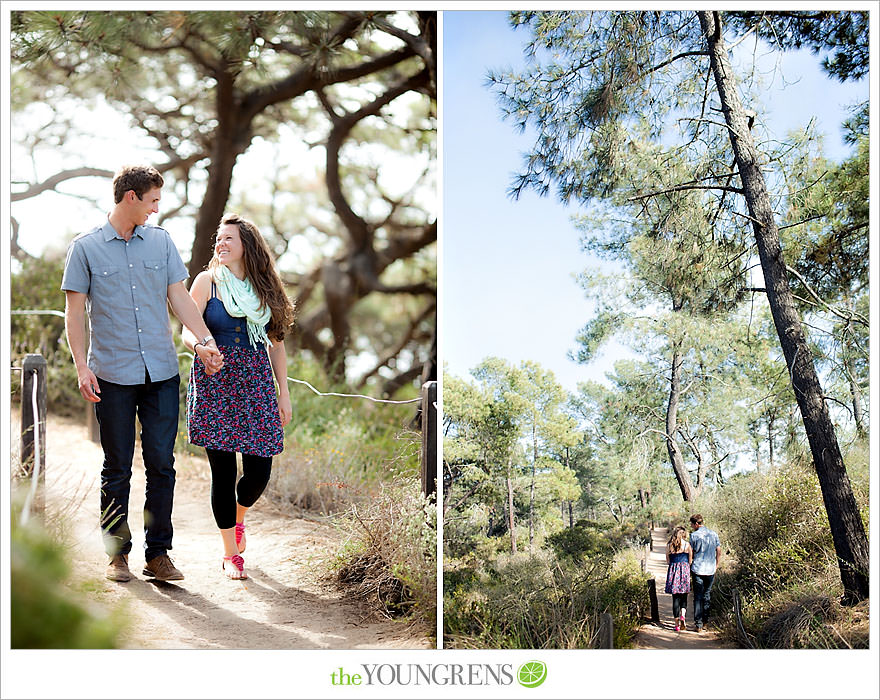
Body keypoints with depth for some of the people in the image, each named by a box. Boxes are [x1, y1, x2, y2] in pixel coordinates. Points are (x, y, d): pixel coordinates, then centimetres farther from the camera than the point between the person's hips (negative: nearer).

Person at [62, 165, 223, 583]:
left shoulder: (161, 242, 11)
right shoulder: (86, 248, 1)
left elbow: (179, 296, 10)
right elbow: (74, 312, 0)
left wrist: (205, 339, -4)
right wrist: (81, 366, -9)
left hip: (161, 372, 3)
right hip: (113, 374, -3)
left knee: (162, 464, 1)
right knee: (117, 469, 4)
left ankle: (158, 554, 9)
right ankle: (117, 555, 15)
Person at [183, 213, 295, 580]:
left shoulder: (264, 287, 11)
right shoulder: (208, 280, 3)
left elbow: (276, 342, 13)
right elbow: (187, 329, -5)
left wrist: (284, 392, 9)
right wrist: (198, 344, -29)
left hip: (256, 384, 2)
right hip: (215, 383, -2)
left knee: (259, 471, -2)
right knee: (223, 471, -2)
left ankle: (238, 516, 33)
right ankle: (230, 553, 13)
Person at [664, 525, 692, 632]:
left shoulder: (669, 545, 4)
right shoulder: (687, 545, 0)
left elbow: (668, 561, 8)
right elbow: (690, 561, 2)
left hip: (673, 571, 1)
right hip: (685, 571, -1)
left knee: (675, 597, 5)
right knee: (684, 596, 12)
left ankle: (677, 623, 4)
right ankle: (682, 615, -13)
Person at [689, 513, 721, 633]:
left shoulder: (694, 535, -7)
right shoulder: (713, 534, 5)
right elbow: (719, 552, 8)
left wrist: (689, 568, 8)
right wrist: (716, 566, 18)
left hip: (697, 570, -4)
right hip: (710, 570, 4)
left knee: (698, 597, 0)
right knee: (706, 595, 16)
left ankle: (698, 624, -3)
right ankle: (704, 621, 21)